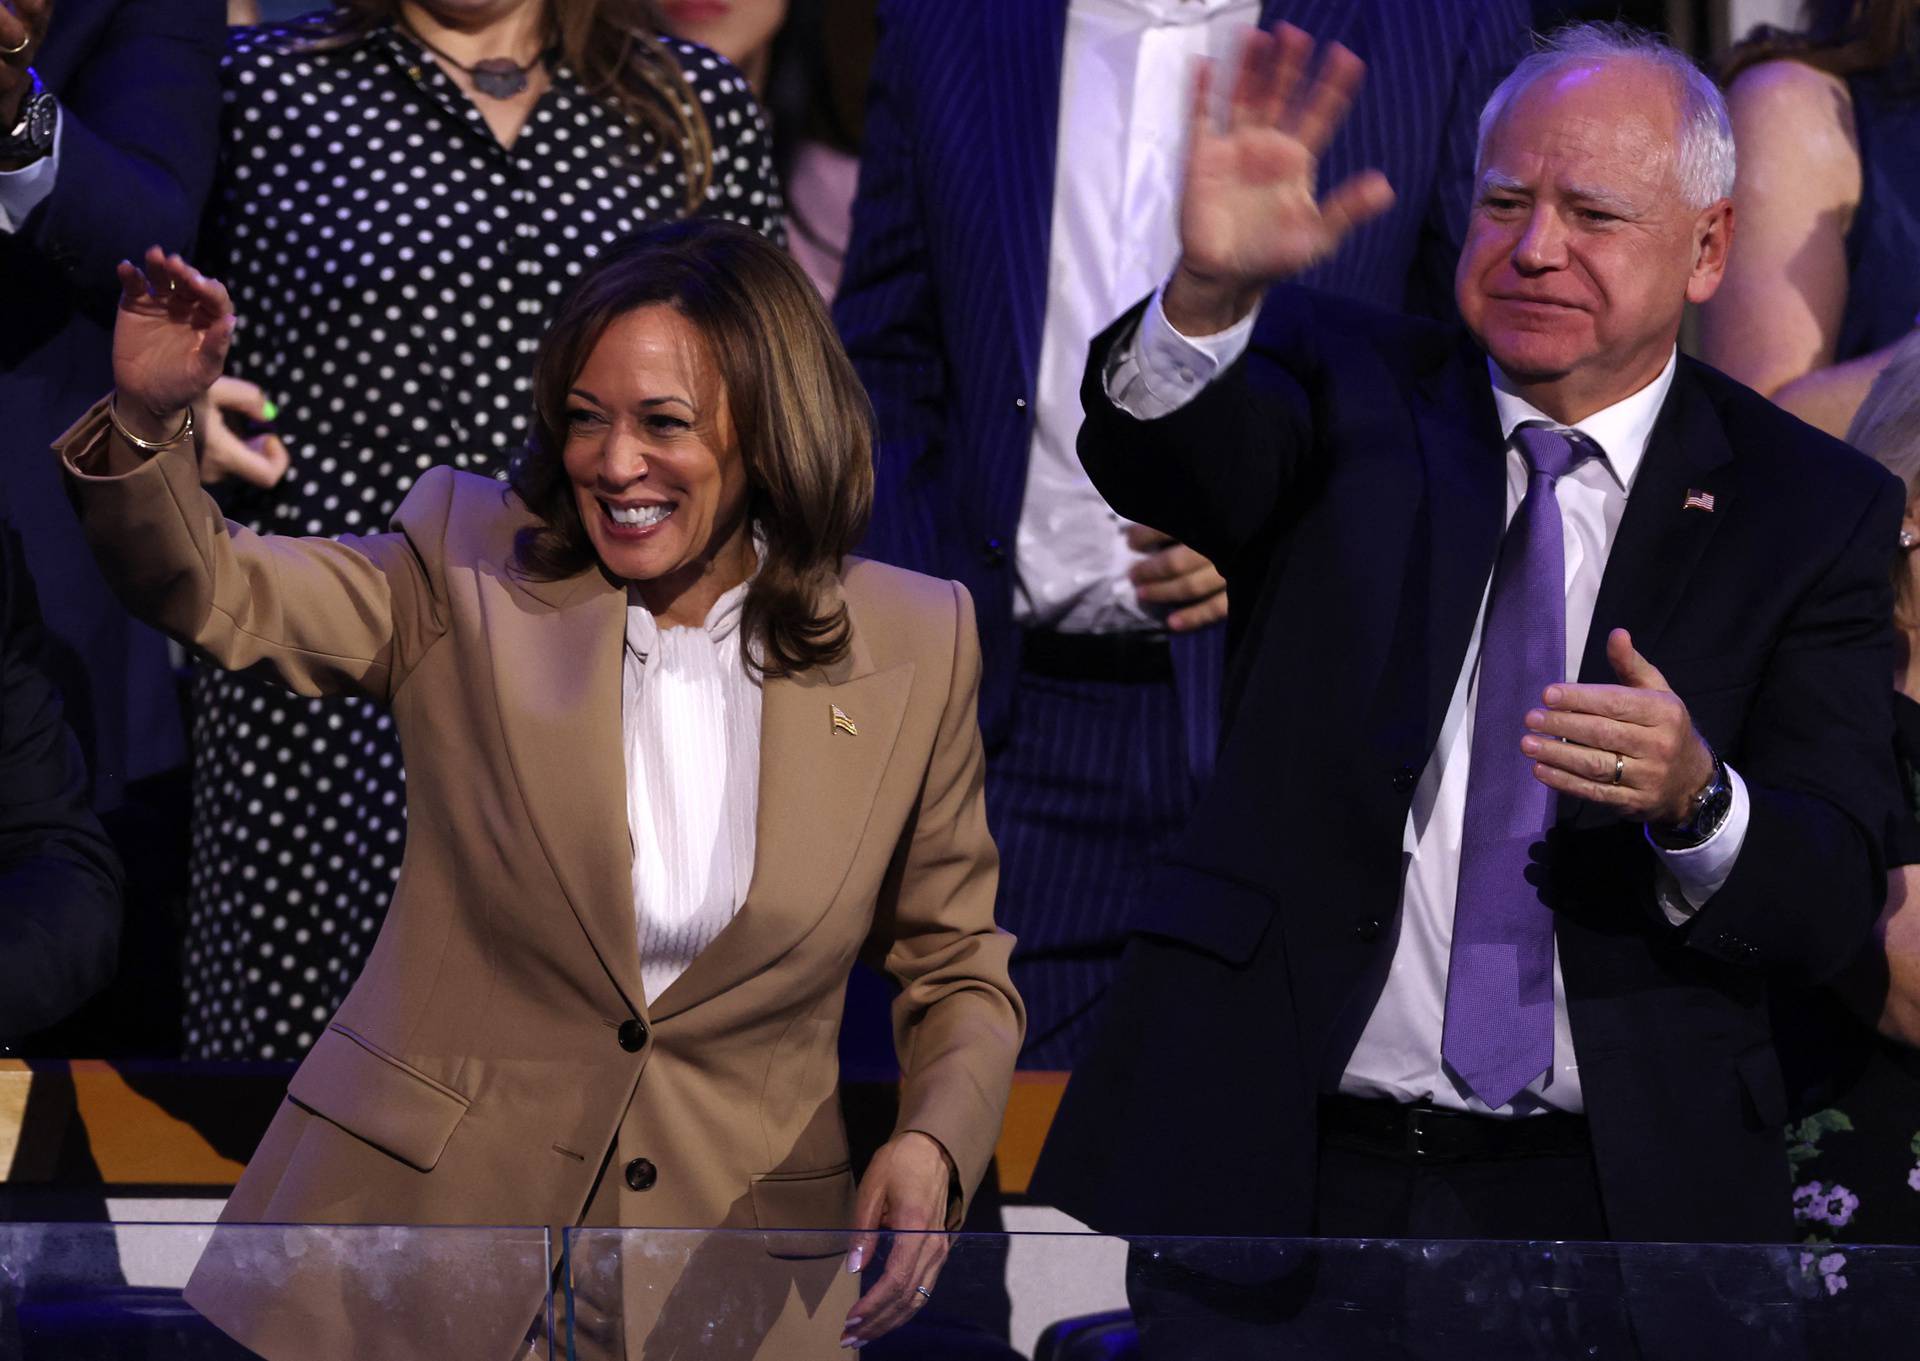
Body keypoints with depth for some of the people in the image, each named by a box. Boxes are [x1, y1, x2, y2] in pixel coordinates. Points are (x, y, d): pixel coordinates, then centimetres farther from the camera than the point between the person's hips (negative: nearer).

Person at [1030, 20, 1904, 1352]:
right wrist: (1211, 291, -40)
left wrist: (1696, 800, -26)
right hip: (1274, 1165, 0)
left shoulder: (1812, 506, 3)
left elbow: (1833, 905, -5)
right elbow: (1152, 454, -19)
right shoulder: (1351, 384, 4)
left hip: (1606, 1200, 0)